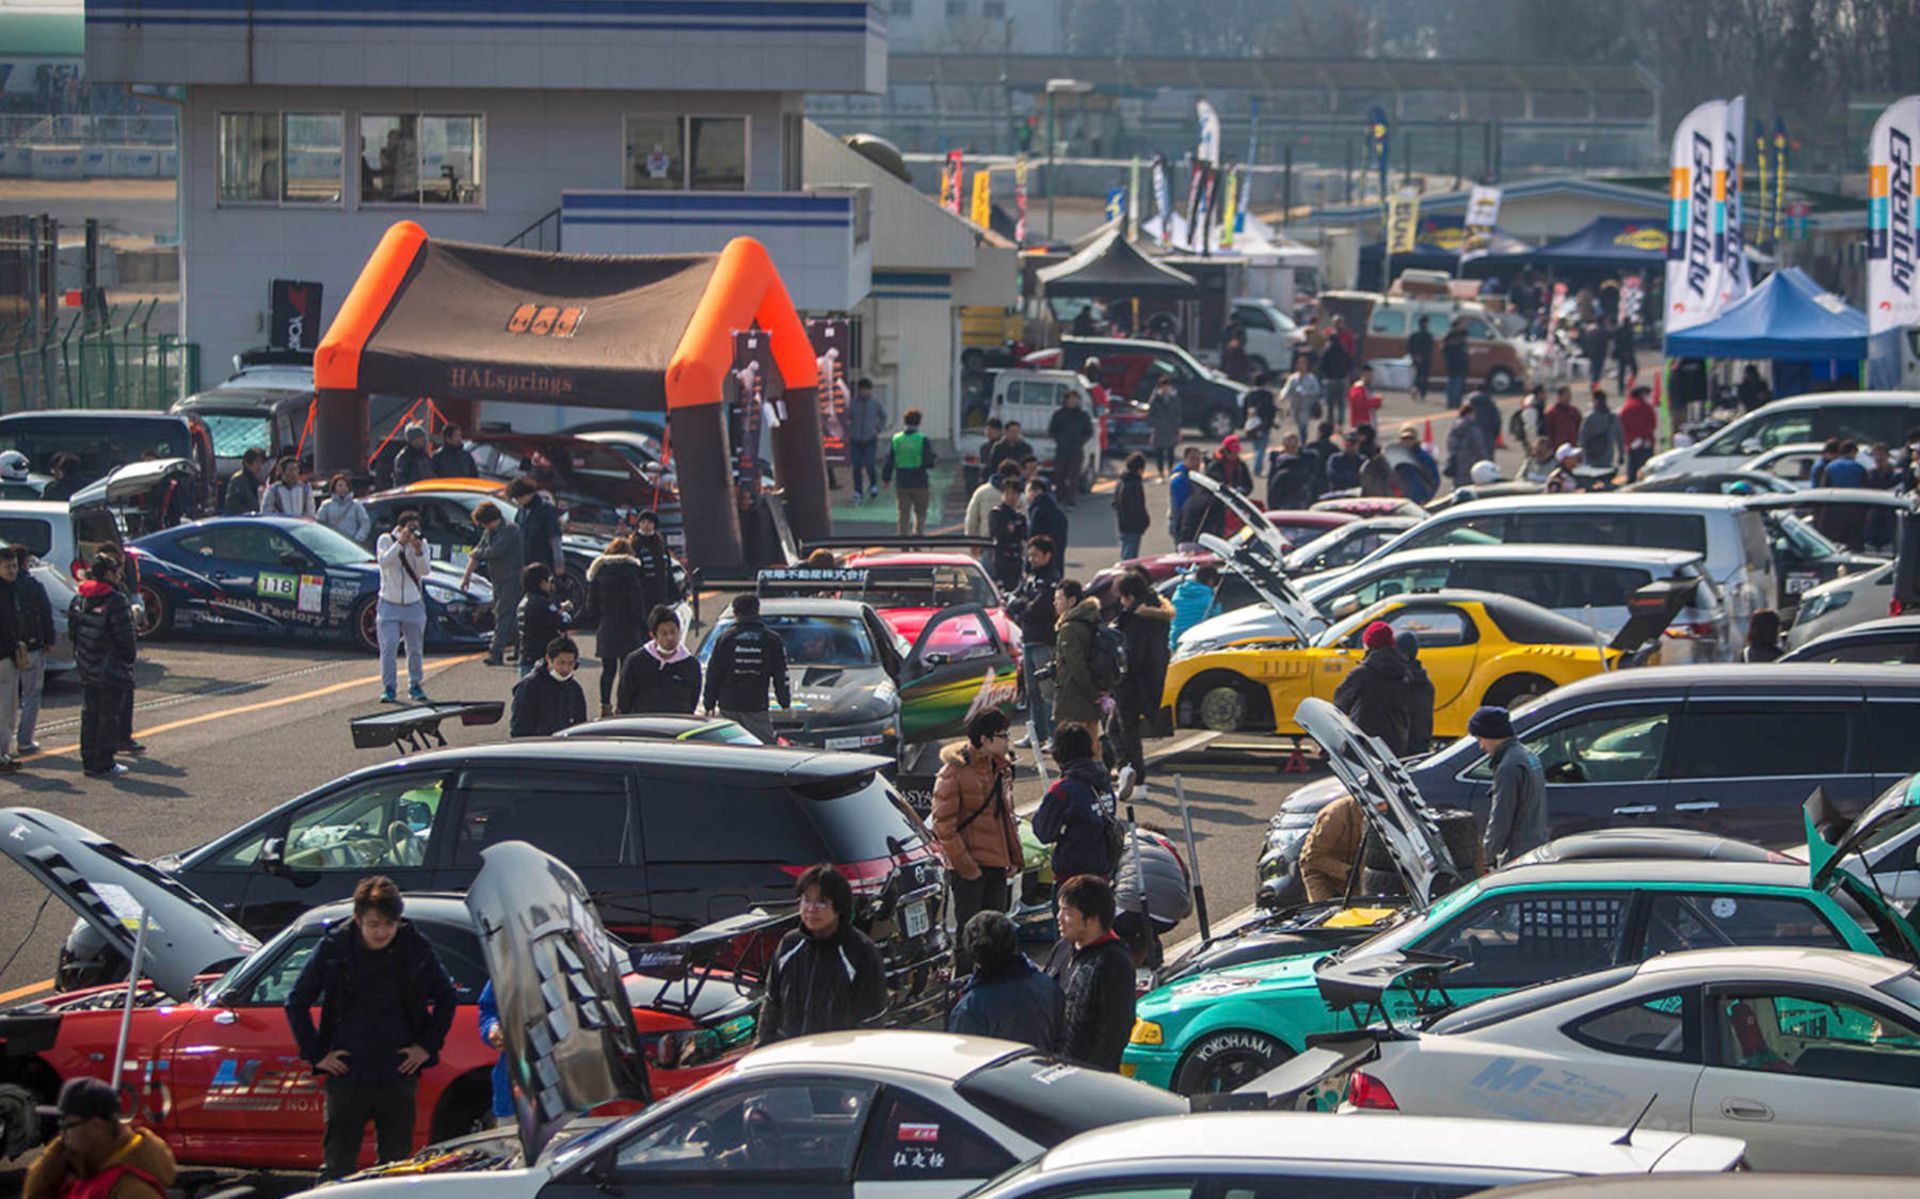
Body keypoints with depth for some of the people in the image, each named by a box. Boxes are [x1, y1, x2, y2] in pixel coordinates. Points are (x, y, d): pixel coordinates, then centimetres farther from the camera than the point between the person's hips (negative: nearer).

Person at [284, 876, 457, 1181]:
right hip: (347, 1075, -1)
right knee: (337, 1165, 1)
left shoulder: (416, 948, -1)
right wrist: (315, 1054, 1)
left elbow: (446, 998, 14)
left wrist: (427, 1046, 6)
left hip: (398, 1076, 1)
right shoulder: (334, 948, -4)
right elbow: (297, 1003, 6)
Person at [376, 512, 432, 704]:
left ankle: (415, 686, 19)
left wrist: (418, 551, -25)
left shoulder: (420, 544, 3)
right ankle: (388, 688, -3)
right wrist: (400, 542, -25)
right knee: (388, 647, -8)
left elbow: (425, 570, -9)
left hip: (413, 604, 2)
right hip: (389, 604, -2)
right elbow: (384, 562, -19)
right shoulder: (386, 540, -2)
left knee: (415, 649, 7)